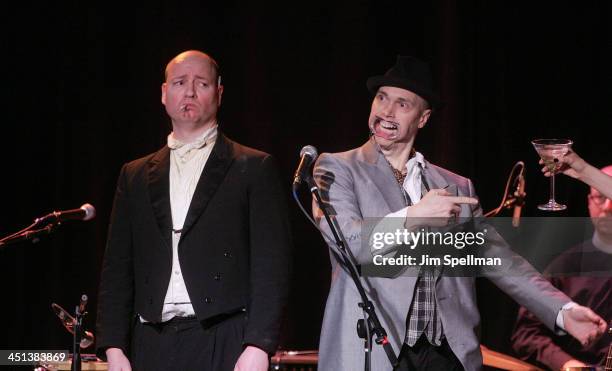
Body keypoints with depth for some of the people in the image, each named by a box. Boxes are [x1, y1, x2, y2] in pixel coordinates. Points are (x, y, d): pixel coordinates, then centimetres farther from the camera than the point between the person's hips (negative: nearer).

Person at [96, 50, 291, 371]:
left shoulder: (254, 169, 7)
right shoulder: (135, 176, 18)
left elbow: (271, 264, -1)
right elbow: (117, 267, 15)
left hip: (224, 344, -3)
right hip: (154, 345, 3)